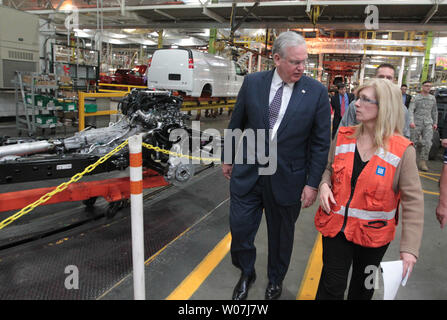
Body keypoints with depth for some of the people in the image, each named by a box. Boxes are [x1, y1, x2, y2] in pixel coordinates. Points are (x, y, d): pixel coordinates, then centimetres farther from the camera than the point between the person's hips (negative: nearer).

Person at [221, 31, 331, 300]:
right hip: (247, 174, 1)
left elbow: (321, 142, -5)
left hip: (287, 179, -1)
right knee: (240, 229, 8)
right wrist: (228, 157, 12)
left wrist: (313, 183, -7)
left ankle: (275, 280, 46)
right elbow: (236, 124, 7)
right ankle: (247, 274, 39)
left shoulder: (317, 92, -8)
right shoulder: (252, 83, -3)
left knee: (281, 235, 17)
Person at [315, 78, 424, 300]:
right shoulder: (343, 136, -4)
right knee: (331, 288, 7)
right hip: (336, 226, 1)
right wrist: (324, 184, -10)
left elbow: (413, 201, -12)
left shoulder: (402, 150, -14)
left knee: (363, 286, 23)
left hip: (373, 234, -1)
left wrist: (410, 248, -17)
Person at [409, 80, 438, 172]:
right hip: (417, 123, -3)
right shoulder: (416, 98, -2)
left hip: (428, 124, 3)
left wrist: (435, 123, 17)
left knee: (427, 143, -7)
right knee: (414, 142, 4)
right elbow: (410, 110, -11)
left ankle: (422, 162, -1)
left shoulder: (432, 98, 12)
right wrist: (411, 121, -24)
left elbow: (434, 111, 20)